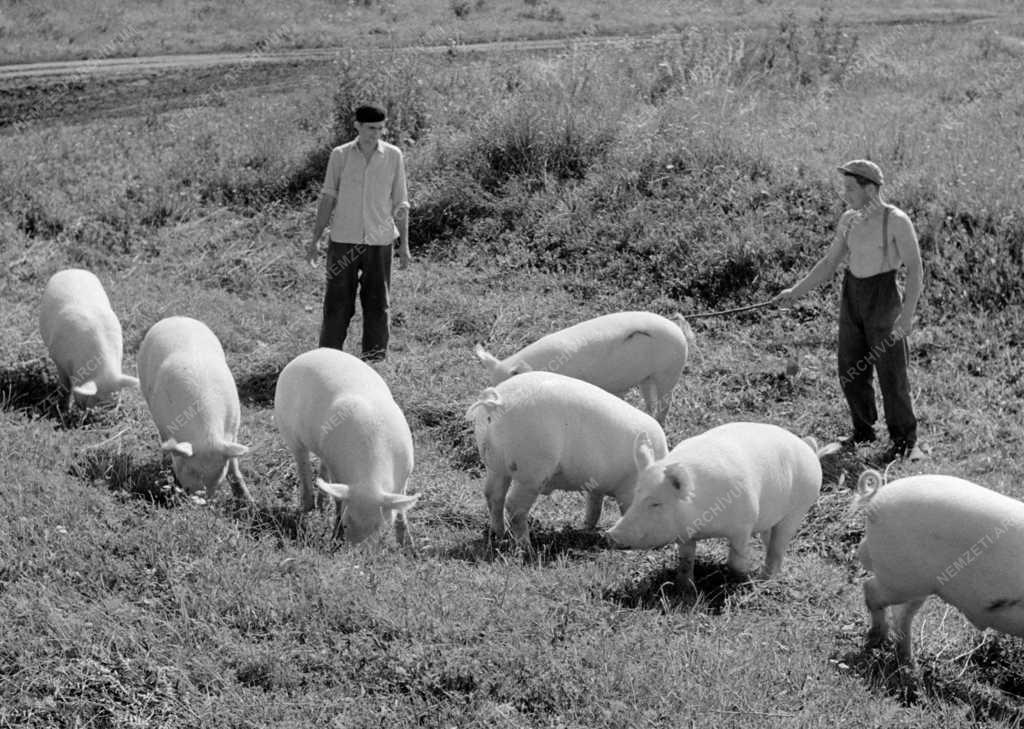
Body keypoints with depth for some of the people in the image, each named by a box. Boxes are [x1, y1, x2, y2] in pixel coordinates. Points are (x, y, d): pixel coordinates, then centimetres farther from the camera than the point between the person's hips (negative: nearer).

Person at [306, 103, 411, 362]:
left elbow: (400, 203, 6)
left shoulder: (393, 156, 1)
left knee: (378, 302, 5)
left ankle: (374, 358, 15)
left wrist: (404, 244, 5)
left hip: (379, 240, 1)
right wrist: (315, 239, 4)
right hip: (343, 239, 0)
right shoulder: (340, 155, 0)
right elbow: (327, 198, 6)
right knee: (337, 301, 2)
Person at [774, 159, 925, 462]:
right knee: (850, 369, 9)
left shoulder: (896, 221, -13)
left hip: (883, 297, -6)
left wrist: (907, 314, -23)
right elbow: (829, 262, 14)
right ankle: (863, 431, 25)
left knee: (891, 372, -3)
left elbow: (915, 269, -14)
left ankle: (904, 440, 9)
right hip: (852, 296, 6)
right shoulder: (849, 220, 5)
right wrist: (795, 291, 8)